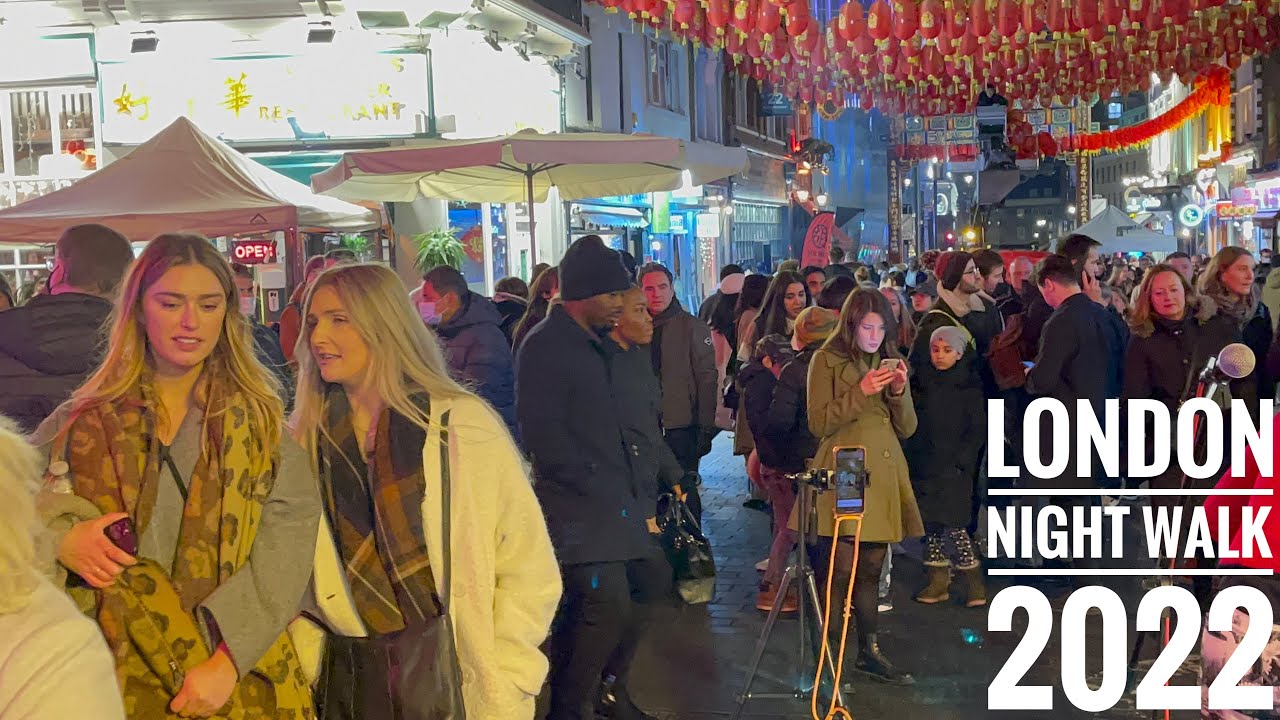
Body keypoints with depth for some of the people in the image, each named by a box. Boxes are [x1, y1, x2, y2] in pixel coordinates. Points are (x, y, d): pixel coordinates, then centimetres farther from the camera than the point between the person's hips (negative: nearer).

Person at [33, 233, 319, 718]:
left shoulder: (260, 423, 1)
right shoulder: (83, 422, 4)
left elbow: (287, 544, -9)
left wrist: (228, 660, -20)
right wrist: (59, 538, -15)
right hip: (117, 680, 1)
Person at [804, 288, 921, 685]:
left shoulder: (890, 361, 16)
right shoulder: (827, 360, 0)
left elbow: (907, 428, 13)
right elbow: (818, 423, -8)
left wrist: (900, 392, -6)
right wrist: (860, 392, -17)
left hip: (883, 474, 5)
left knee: (872, 568, 10)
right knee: (841, 567, -10)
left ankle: (870, 650, 19)